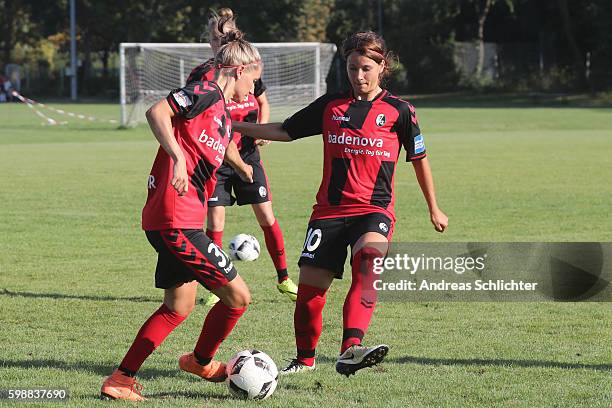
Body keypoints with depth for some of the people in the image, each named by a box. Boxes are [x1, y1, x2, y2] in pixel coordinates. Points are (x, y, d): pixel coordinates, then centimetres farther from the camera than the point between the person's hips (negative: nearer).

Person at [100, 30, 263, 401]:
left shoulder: (224, 114, 20)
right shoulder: (206, 93, -10)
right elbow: (157, 113, -22)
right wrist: (178, 158, -29)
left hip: (175, 221, 11)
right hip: (177, 220, -11)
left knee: (180, 305, 18)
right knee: (238, 296, -2)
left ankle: (121, 380, 20)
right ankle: (201, 363, 21)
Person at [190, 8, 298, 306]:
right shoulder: (202, 75, -5)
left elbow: (263, 104, 18)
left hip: (247, 154, 2)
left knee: (266, 216, 1)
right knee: (215, 222, -4)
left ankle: (284, 280, 13)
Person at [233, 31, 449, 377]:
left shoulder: (398, 111, 3)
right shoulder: (330, 106, 10)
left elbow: (419, 159, 12)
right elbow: (286, 131, 19)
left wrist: (434, 209, 18)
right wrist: (236, 126, 14)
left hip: (374, 209, -3)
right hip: (330, 209, 3)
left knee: (367, 263, -32)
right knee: (310, 286, -2)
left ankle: (351, 349, -48)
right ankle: (305, 359, 24)